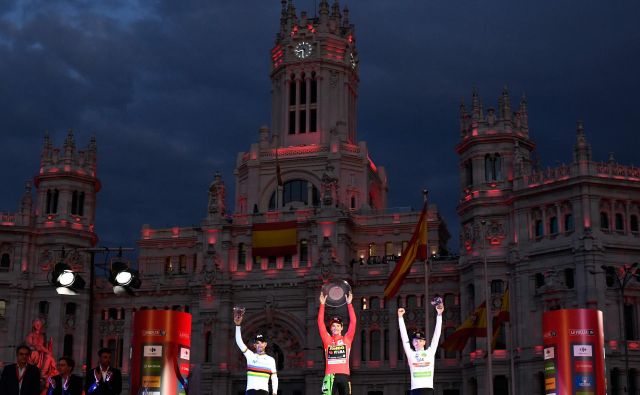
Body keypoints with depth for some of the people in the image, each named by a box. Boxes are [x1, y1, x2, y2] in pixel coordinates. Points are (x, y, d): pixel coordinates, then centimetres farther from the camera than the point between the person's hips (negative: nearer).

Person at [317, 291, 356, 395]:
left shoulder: (347, 339, 12)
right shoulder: (327, 339, 12)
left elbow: (353, 322, 4)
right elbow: (320, 323, 5)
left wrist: (349, 304, 0)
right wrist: (322, 304, 0)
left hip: (344, 375, 1)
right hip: (330, 376, -1)